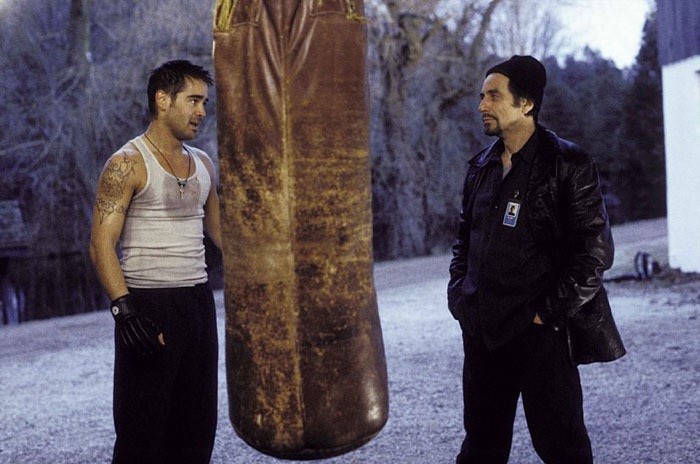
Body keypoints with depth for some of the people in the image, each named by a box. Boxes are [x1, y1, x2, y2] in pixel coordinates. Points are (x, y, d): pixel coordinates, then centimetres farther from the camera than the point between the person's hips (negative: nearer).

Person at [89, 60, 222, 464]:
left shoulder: (203, 164, 12)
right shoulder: (128, 165, -8)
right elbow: (102, 244, -14)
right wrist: (124, 308, -26)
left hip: (198, 301, 7)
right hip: (148, 305, -7)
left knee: (198, 425, 11)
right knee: (143, 430, -3)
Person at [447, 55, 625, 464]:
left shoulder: (569, 165, -8)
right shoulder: (481, 167, 12)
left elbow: (595, 250, -11)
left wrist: (549, 312, -14)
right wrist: (459, 294, 9)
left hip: (539, 330, -6)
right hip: (481, 331, 6)